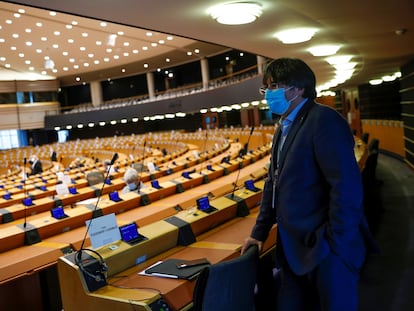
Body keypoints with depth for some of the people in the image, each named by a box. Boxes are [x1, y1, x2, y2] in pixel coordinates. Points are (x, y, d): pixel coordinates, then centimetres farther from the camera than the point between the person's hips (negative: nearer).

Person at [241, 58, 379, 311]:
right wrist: (260, 231, 17)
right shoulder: (284, 128, 13)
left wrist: (335, 246, -20)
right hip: (296, 249, 9)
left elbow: (347, 186, -22)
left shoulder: (323, 119, -15)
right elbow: (274, 183, 18)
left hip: (327, 250, -9)